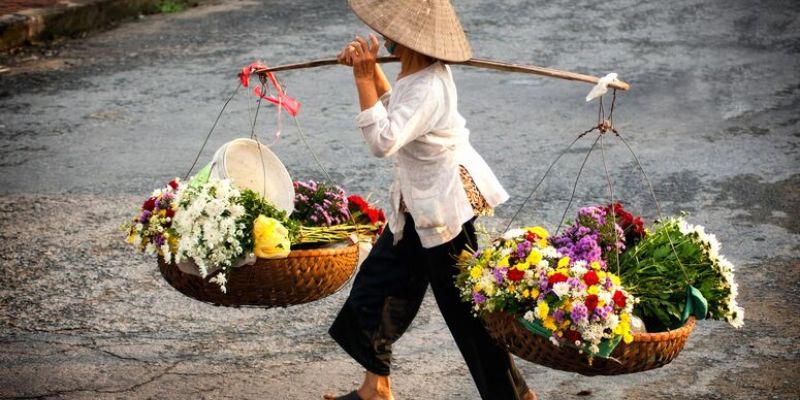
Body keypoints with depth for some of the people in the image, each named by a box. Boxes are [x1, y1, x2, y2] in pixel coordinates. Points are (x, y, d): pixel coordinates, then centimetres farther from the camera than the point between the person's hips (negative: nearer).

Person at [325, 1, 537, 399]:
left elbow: (383, 140, -41)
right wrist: (370, 67, 5)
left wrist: (363, 76, -35)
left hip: (444, 208, -10)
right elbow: (394, 109, 20)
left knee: (466, 307, 2)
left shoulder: (428, 87, -30)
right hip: (419, 205, 10)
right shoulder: (419, 69, 0)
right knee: (379, 282, 17)